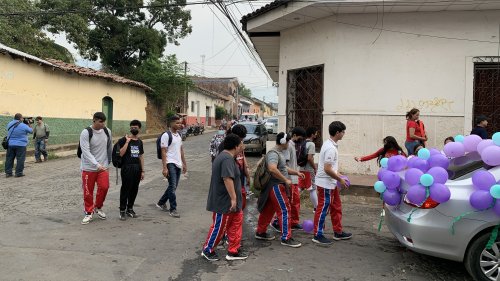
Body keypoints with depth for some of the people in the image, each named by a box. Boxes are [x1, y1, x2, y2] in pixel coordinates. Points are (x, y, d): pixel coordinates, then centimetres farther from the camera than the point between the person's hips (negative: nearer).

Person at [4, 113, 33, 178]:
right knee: (20, 159, 2)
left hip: (10, 145, 6)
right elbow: (31, 131, -1)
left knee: (9, 158, 11)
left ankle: (8, 173, 15)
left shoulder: (9, 124, 5)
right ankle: (19, 173, 3)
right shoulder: (24, 126, -13)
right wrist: (29, 124, 14)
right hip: (20, 145, -6)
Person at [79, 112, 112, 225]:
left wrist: (108, 161, 20)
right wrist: (97, 164, -30)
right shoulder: (85, 133, -15)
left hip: (103, 167, 3)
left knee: (104, 187, -6)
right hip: (88, 168, -3)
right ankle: (89, 213, 22)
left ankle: (98, 207, 21)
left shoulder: (107, 131, 0)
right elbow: (86, 152, -22)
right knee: (88, 192, 4)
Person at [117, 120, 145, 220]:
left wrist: (142, 170, 12)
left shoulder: (139, 142, 13)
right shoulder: (124, 140, -4)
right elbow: (120, 154, -15)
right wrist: (127, 141, -18)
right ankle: (122, 210, 9)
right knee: (125, 189, -2)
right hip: (127, 168, -5)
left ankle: (130, 208, 25)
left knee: (134, 189, 11)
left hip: (137, 168, 6)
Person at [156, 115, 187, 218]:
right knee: (172, 186, -9)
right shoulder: (166, 135, -10)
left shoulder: (179, 135, 14)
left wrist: (184, 164, 18)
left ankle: (161, 203, 31)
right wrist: (164, 168, -18)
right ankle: (173, 209, 0)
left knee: (173, 186, 14)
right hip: (170, 163, -8)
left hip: (178, 164, 8)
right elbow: (163, 152, -13)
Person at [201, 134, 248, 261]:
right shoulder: (227, 159, -23)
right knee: (219, 227, 4)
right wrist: (233, 198, -29)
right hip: (224, 202, -11)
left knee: (236, 223, 14)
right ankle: (207, 250, 22)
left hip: (229, 201, 11)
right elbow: (227, 179, -32)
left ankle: (233, 251, 22)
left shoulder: (223, 156, 13)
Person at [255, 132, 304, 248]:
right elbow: (272, 169, -34)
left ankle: (260, 232, 26)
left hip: (277, 186, 10)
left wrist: (296, 172, 15)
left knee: (268, 209, 16)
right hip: (276, 186, -10)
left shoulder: (279, 153, 16)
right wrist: (286, 180, -26)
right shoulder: (273, 153, -18)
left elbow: (283, 168, 27)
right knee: (285, 210, -7)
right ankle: (286, 238, -3)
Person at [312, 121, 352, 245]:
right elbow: (327, 169, -26)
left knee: (336, 207, 18)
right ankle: (318, 235, 11)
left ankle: (338, 232, 30)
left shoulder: (330, 144, 8)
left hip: (331, 183, 10)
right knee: (323, 208, 0)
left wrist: (338, 174, 13)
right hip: (326, 183, -10)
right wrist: (340, 179, -15)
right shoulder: (331, 148, -23)